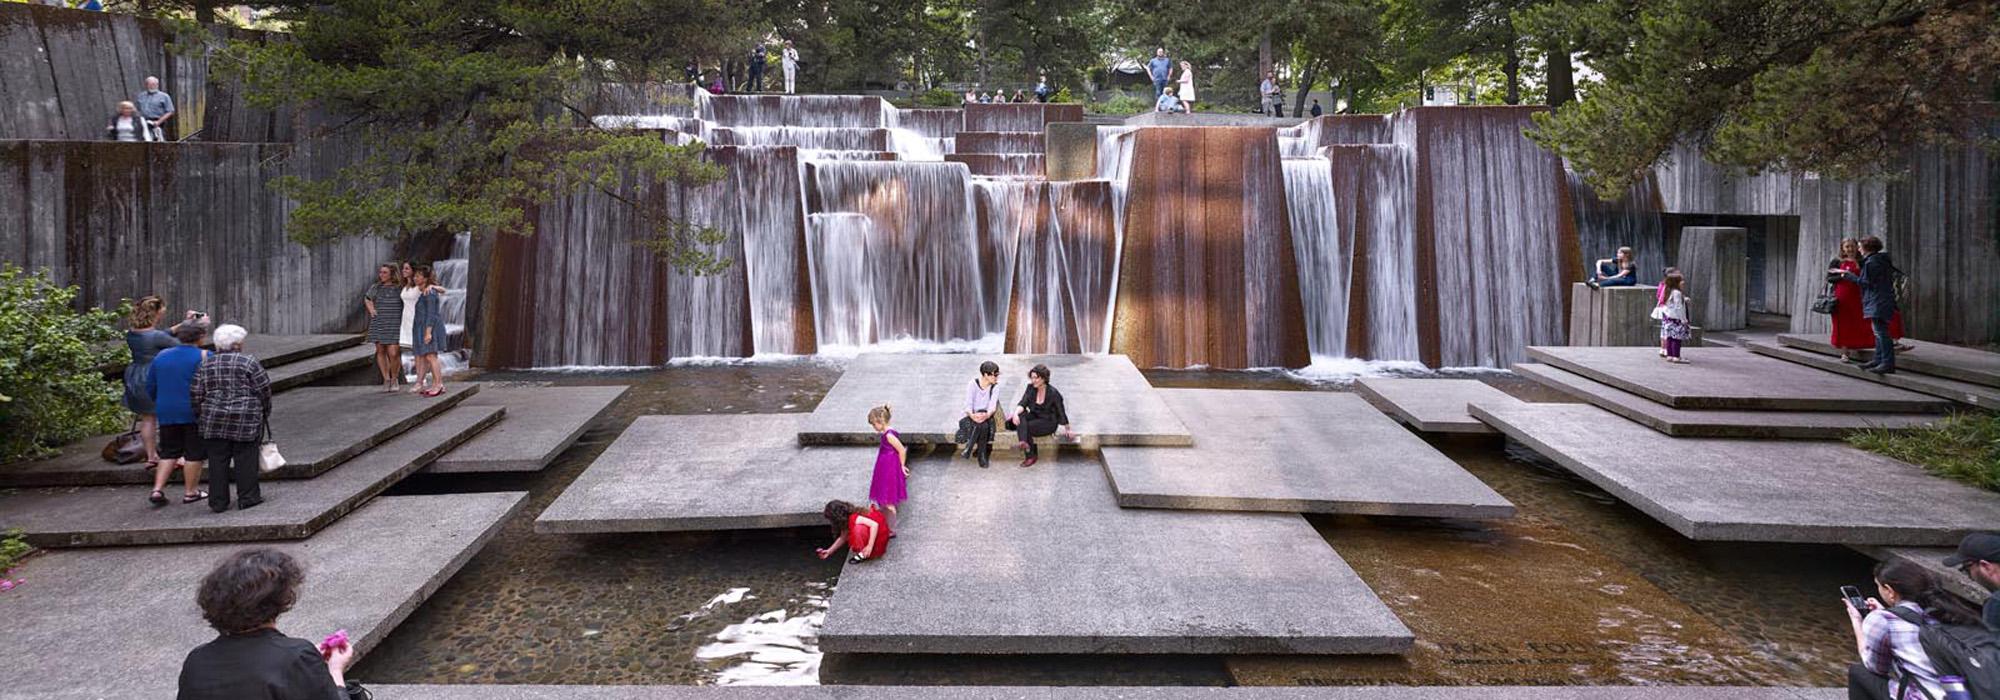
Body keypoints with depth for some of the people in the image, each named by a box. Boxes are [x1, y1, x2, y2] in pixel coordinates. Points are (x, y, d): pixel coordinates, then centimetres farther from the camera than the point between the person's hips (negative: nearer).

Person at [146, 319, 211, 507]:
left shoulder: (161, 356, 8)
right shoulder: (204, 357, -10)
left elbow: (150, 388, 14)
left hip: (166, 413, 5)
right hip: (194, 413, -5)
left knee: (169, 452, 16)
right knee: (194, 453, 5)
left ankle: (157, 489, 6)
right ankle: (190, 492, 9)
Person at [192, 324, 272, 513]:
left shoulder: (206, 364, 7)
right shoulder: (248, 362, -5)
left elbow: (196, 394, 6)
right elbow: (264, 390, -4)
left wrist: (200, 416, 17)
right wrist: (265, 412, 11)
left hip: (214, 421, 4)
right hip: (245, 419, -4)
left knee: (217, 460, 7)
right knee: (245, 458, 3)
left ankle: (218, 501, 10)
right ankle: (247, 498, 6)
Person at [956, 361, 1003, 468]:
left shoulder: (995, 386, -4)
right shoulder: (973, 384, -9)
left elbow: (993, 405, -15)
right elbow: (968, 405, -15)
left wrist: (987, 415, -37)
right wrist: (972, 415, -37)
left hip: (986, 416, 1)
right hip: (971, 416, -1)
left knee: (983, 424, -33)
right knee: (978, 424, -34)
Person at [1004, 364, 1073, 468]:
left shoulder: (1053, 393, -16)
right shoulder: (1031, 388, -1)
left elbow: (1061, 412, -8)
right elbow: (1023, 403, -10)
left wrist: (1067, 431, -1)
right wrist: (1016, 413, -32)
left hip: (1049, 422, -5)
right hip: (1034, 417, 5)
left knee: (1025, 427, -29)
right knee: (1020, 415, -27)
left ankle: (1031, 456, -21)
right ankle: (1024, 443, -43)